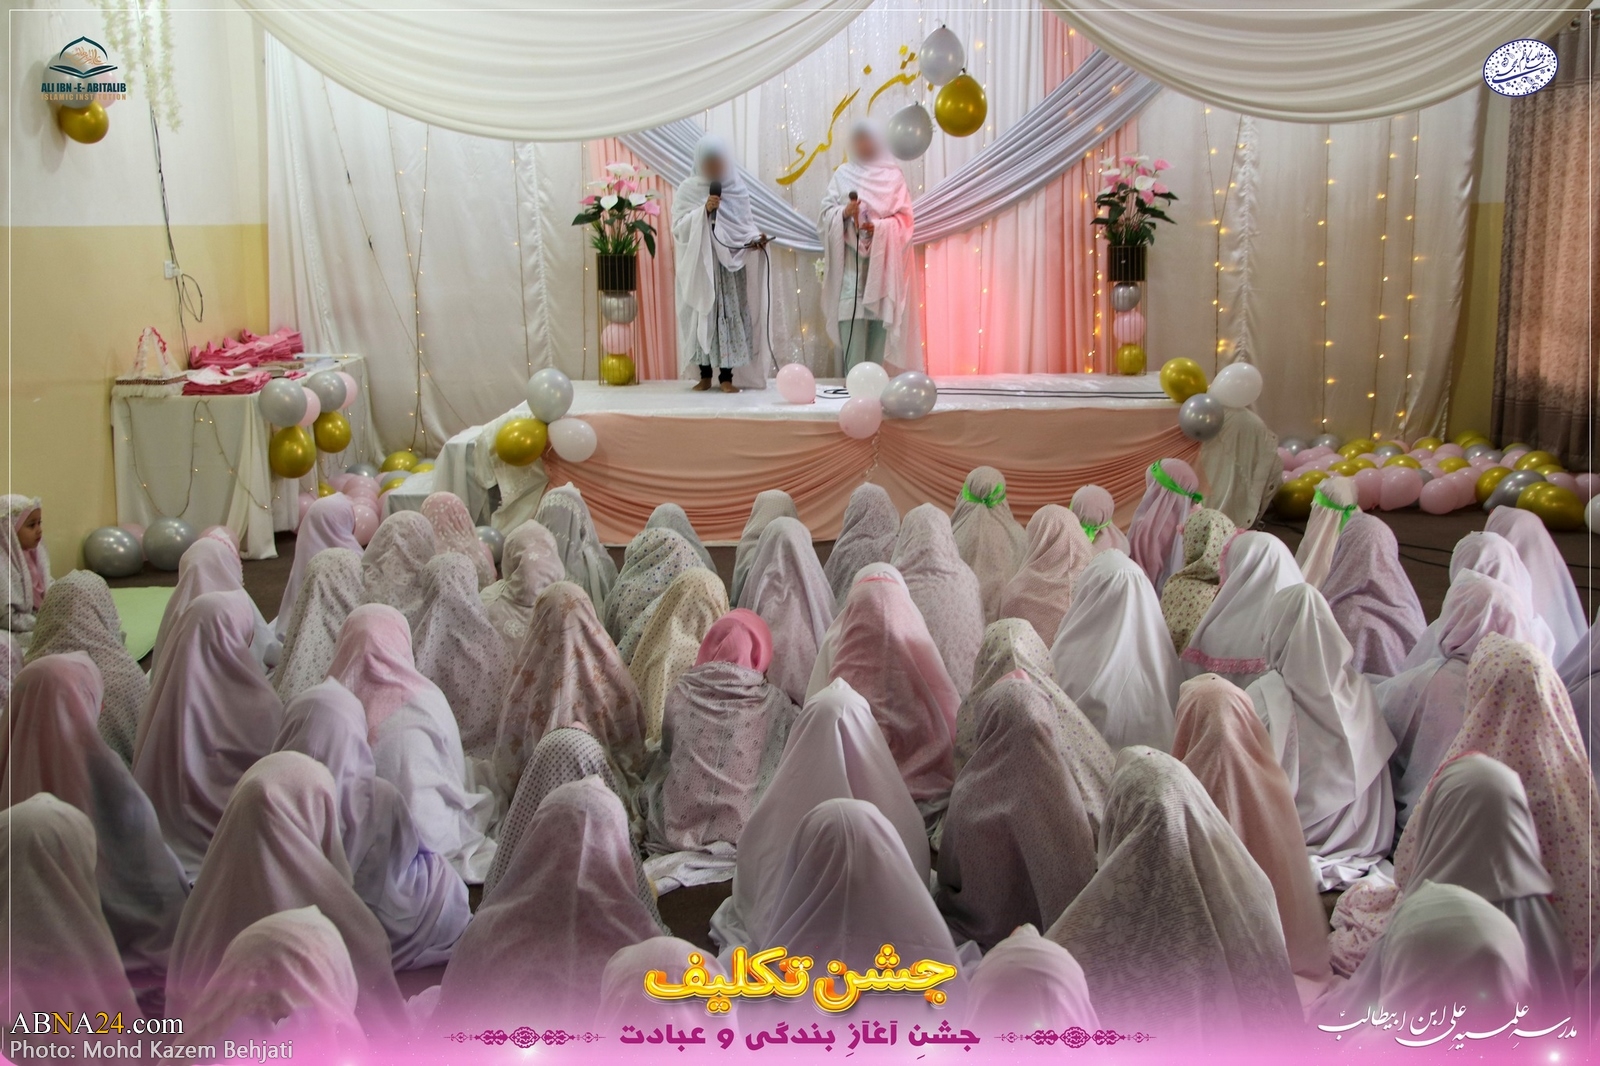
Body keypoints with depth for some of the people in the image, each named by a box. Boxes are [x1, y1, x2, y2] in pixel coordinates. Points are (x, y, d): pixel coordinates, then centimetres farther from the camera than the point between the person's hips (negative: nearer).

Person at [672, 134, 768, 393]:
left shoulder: (737, 188, 8)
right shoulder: (687, 189, 1)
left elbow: (746, 223, 12)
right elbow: (678, 227, -6)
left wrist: (755, 238, -8)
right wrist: (703, 211, -18)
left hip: (731, 263, 2)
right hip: (701, 264, -1)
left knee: (731, 315, -2)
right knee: (702, 316, -1)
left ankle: (726, 376, 2)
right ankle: (705, 374, 8)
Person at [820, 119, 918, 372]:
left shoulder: (892, 176, 6)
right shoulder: (842, 175, 9)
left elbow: (904, 217, 2)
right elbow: (827, 212, 4)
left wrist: (879, 227, -15)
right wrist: (844, 213, -17)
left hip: (883, 257, 0)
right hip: (850, 257, 0)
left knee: (880, 313, -4)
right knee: (851, 312, -10)